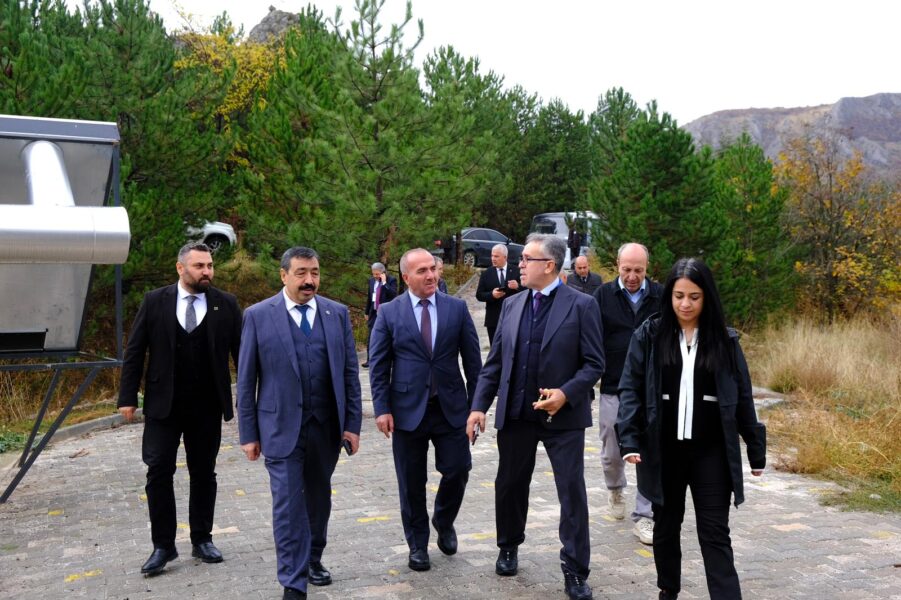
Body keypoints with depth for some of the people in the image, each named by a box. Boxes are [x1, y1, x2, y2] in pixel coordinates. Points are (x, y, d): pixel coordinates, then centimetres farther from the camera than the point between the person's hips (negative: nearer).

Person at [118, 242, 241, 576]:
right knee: (159, 472, 0)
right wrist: (128, 397, -4)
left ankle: (202, 540, 23)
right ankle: (163, 545, 11)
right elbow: (134, 353, 1)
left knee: (203, 473, 10)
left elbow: (241, 353, 0)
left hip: (207, 407, 1)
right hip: (163, 404, 0)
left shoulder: (226, 305, 0)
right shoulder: (155, 302, 0)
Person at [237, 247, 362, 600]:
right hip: (282, 428, -3)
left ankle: (313, 558, 37)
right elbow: (246, 380, -2)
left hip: (327, 426, 3)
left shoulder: (338, 314, 4)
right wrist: (248, 433, -3)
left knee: (319, 498, 16)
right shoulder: (258, 316, -3)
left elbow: (350, 372, 5)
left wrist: (352, 423, 1)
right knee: (288, 505, -2)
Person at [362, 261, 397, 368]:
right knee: (371, 338, 1)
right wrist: (367, 312, 18)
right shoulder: (371, 280, 10)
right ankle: (369, 360, 4)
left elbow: (393, 294, -20)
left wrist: (384, 282, -21)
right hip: (374, 313, 5)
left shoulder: (391, 280, -6)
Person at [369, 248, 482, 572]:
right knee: (412, 483, 7)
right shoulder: (389, 313, -1)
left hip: (451, 408, 1)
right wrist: (381, 408, -8)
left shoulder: (457, 308, 2)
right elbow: (379, 366, -1)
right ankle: (417, 544, 25)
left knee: (457, 471, 2)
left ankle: (444, 522, 32)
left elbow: (472, 360, 4)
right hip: (408, 409, -1)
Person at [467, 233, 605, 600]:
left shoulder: (581, 305, -7)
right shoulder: (512, 305, 8)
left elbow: (595, 364, -8)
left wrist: (565, 394, -22)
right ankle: (509, 547, 38)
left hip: (563, 416, -4)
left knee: (572, 491, 0)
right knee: (510, 485, 15)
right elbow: (494, 362, 9)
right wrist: (479, 405, 1)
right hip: (515, 413, 4)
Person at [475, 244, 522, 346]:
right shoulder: (486, 274, 4)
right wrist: (491, 295, -18)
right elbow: (479, 295, 2)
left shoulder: (517, 271, 1)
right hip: (493, 319, 1)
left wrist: (518, 286, -21)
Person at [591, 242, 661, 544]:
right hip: (613, 389, 0)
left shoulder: (660, 296, 0)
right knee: (612, 452, 12)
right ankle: (615, 489, 43)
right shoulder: (604, 295, -2)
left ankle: (644, 516, 11)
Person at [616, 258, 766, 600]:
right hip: (663, 450, 1)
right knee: (666, 526, 15)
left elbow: (742, 398, 6)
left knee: (715, 533, 1)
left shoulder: (724, 340, 1)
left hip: (711, 452, 0)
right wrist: (630, 440, -16)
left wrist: (756, 450, 6)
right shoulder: (649, 335, -2)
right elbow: (630, 389, -5)